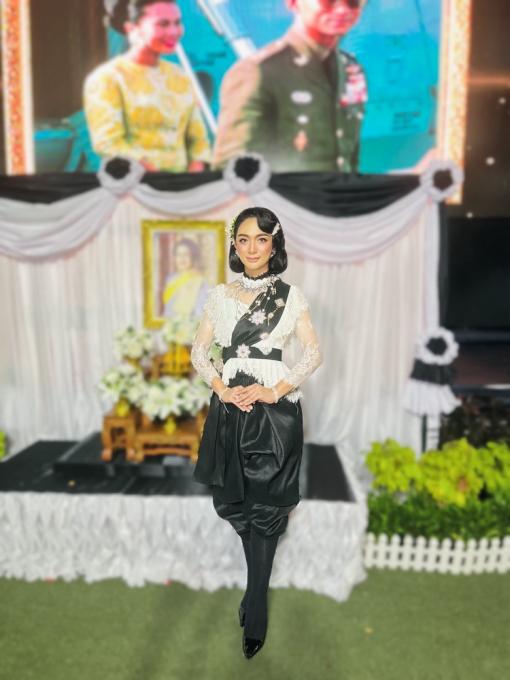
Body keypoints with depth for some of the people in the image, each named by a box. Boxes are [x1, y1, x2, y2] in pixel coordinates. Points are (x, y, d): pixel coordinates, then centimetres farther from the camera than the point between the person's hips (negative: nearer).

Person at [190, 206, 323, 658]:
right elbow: (199, 350, 7)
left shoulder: (291, 296, 0)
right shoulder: (219, 295, 6)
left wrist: (278, 390, -13)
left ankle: (255, 606, 19)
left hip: (276, 407, -2)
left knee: (266, 506, 3)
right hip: (230, 406, 3)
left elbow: (314, 353, -1)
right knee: (239, 502, 13)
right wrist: (221, 388, -9)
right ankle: (259, 589, 38)